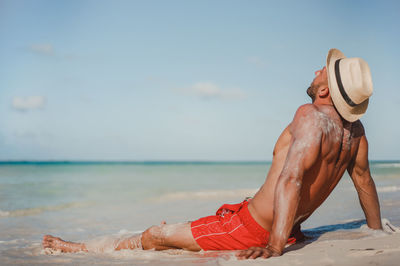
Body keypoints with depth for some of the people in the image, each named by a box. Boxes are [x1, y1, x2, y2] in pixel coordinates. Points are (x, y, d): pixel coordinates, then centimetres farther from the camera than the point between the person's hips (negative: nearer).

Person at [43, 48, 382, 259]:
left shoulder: (310, 116, -24)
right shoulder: (355, 129, 0)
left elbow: (290, 179, -35)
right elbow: (363, 178, 12)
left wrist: (274, 247, -39)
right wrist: (378, 231, 25)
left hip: (252, 229, -8)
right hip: (290, 230, 8)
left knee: (157, 236, 5)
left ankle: (84, 250, 20)